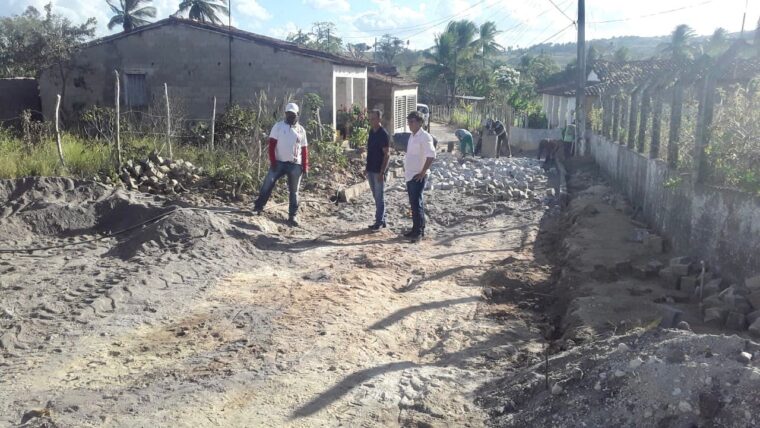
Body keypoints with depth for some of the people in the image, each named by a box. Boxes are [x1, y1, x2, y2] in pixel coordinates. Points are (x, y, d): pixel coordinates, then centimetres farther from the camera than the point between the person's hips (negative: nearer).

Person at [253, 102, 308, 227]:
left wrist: (305, 167, 1)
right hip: (279, 162, -1)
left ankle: (292, 216, 12)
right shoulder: (278, 126, 1)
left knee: (294, 191, 5)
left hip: (295, 165, 1)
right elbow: (272, 145, -3)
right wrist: (272, 162, -12)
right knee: (267, 184, -8)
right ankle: (258, 207, 7)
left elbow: (304, 150, 8)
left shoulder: (301, 130, 7)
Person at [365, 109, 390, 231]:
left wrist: (382, 172, -20)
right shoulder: (371, 132, 10)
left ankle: (379, 222, 6)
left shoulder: (384, 134, -14)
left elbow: (387, 154, -16)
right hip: (371, 169, 8)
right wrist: (368, 168, 16)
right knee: (376, 197, 13)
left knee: (380, 197, -1)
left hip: (379, 171, -8)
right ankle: (381, 220, 21)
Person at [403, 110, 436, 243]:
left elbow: (431, 155, -22)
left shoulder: (425, 137, -14)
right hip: (410, 175, 9)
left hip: (418, 176, -9)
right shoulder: (412, 136, 14)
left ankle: (419, 231, -2)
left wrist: (423, 172, -20)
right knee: (413, 203, 13)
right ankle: (416, 229, 20)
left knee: (417, 203, -8)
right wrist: (406, 170, 16)